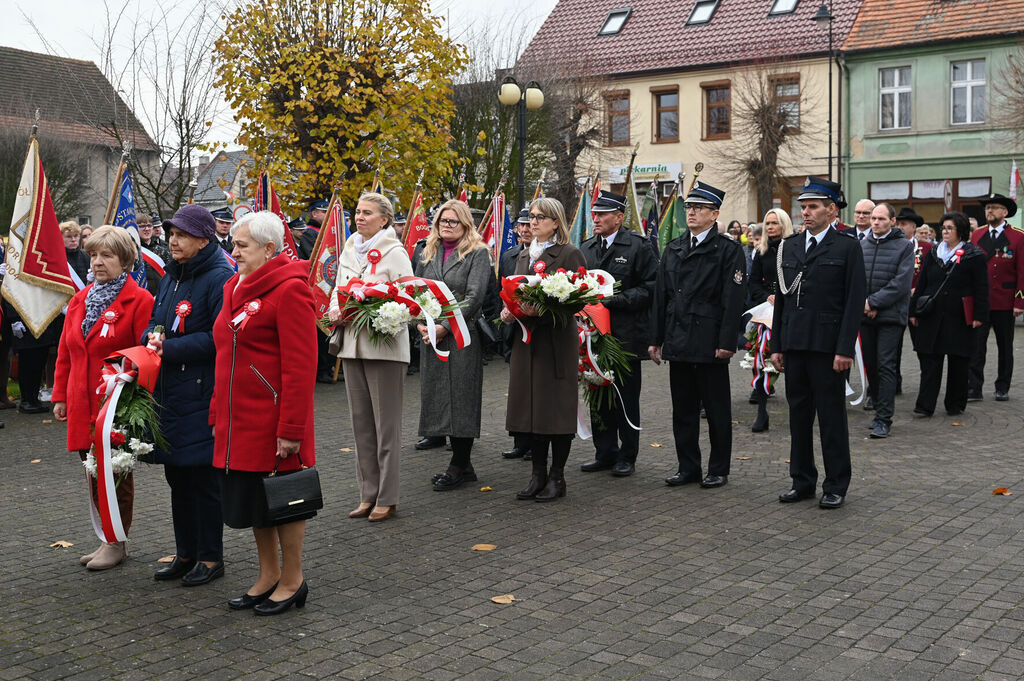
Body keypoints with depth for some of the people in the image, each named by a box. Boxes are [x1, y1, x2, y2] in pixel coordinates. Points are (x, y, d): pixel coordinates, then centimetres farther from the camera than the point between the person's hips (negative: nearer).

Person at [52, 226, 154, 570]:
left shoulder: (139, 301, -9)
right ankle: (108, 539, 25)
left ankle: (117, 544, 15)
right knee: (96, 473, 13)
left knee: (117, 474, 4)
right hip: (84, 407, 7)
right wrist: (61, 395, 13)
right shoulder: (80, 300, 13)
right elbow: (65, 352, 17)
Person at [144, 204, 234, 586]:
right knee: (177, 476, 15)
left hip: (202, 394, -8)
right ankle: (186, 554, 27)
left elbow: (219, 338, -19)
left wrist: (170, 348, -17)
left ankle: (210, 558, 13)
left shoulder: (220, 278, -13)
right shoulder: (171, 276, 15)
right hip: (169, 392, 9)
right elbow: (155, 321, 22)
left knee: (203, 477, 0)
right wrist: (152, 337, -1)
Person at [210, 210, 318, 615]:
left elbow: (299, 367, -19)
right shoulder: (235, 287, 12)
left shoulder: (289, 289, -15)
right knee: (251, 496, 16)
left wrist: (291, 429, -21)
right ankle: (268, 576, 31)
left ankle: (292, 581, 20)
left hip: (273, 419, -8)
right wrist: (219, 413, 15)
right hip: (238, 416, 8)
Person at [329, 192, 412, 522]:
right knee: (360, 421, 11)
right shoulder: (349, 251, 14)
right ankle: (368, 494, 19)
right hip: (352, 344, 7)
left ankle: (387, 498, 5)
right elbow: (338, 290, 20)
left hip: (384, 345, -7)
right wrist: (336, 311, -1)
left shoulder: (395, 253, -5)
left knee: (386, 424, -2)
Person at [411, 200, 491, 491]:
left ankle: (458, 465, 5)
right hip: (430, 336, 6)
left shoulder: (477, 253, -2)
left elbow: (474, 297, -11)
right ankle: (463, 464, 17)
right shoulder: (425, 253, 15)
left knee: (461, 398, -3)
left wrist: (445, 326, -16)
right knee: (438, 397, 7)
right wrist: (419, 323, -3)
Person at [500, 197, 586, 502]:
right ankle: (538, 474, 16)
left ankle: (557, 477, 8)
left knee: (556, 406, -2)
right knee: (532, 407, 8)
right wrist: (508, 310, 0)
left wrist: (541, 309, -23)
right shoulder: (525, 255, 17)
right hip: (526, 339, 6)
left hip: (556, 339, -6)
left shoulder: (570, 254, -5)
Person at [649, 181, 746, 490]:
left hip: (710, 345, -5)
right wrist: (656, 339, 9)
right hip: (678, 343, 6)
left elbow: (734, 300, -10)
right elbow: (661, 296, 13)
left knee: (717, 410, 4)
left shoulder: (728, 250, -5)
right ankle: (688, 467, 21)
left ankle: (719, 470, 15)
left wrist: (727, 343, -16)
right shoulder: (673, 249, 13)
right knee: (683, 409, 11)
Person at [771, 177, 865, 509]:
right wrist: (776, 345, 9)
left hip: (828, 346, -5)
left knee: (832, 417, 3)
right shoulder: (789, 247, 12)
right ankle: (802, 481, 22)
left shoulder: (848, 248, -3)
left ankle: (836, 486, 13)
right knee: (798, 415, 11)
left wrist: (845, 349, -14)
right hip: (794, 345, 5)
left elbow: (854, 302, -8)